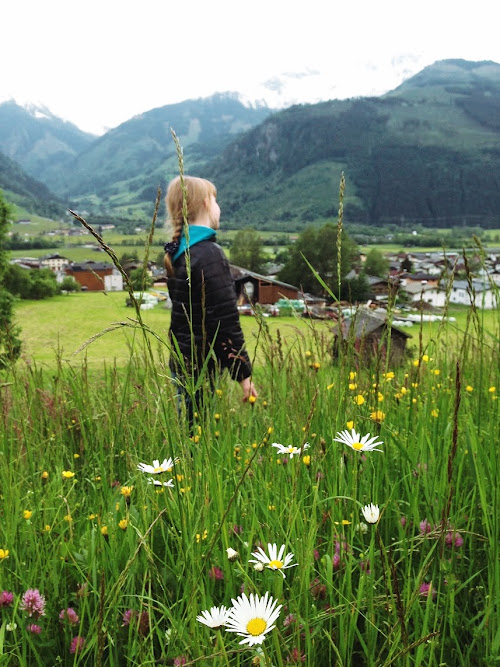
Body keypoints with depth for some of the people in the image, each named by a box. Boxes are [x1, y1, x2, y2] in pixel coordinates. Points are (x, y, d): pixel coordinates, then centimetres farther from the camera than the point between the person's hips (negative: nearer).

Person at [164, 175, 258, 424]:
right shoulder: (210, 255, -18)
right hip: (202, 367, -9)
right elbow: (226, 322, -20)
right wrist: (244, 374, -15)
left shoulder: (177, 254, 10)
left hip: (182, 361, 9)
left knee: (188, 429, 15)